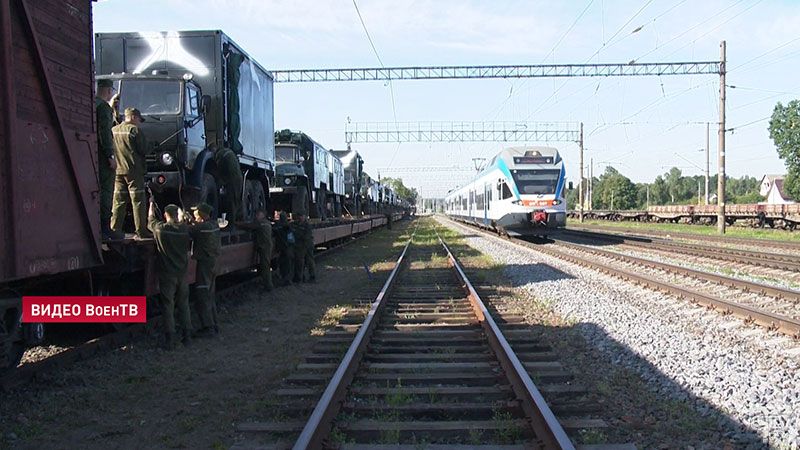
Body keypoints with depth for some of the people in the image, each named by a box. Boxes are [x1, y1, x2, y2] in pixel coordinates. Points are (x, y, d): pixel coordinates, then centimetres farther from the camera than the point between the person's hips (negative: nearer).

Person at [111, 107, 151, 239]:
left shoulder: (114, 130, 11)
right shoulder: (134, 130, -8)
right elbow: (143, 149, -8)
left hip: (118, 170, 6)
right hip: (134, 170, -6)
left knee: (118, 202, 10)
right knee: (138, 201, -3)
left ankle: (114, 230, 9)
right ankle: (141, 232, -4)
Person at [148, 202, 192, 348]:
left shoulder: (160, 228, -10)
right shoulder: (185, 229, -4)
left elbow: (151, 218, 12)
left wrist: (151, 204, 29)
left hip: (167, 274, -3)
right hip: (182, 273, 3)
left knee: (168, 306, 2)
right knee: (184, 305, 12)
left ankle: (170, 339, 2)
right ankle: (187, 335, 16)